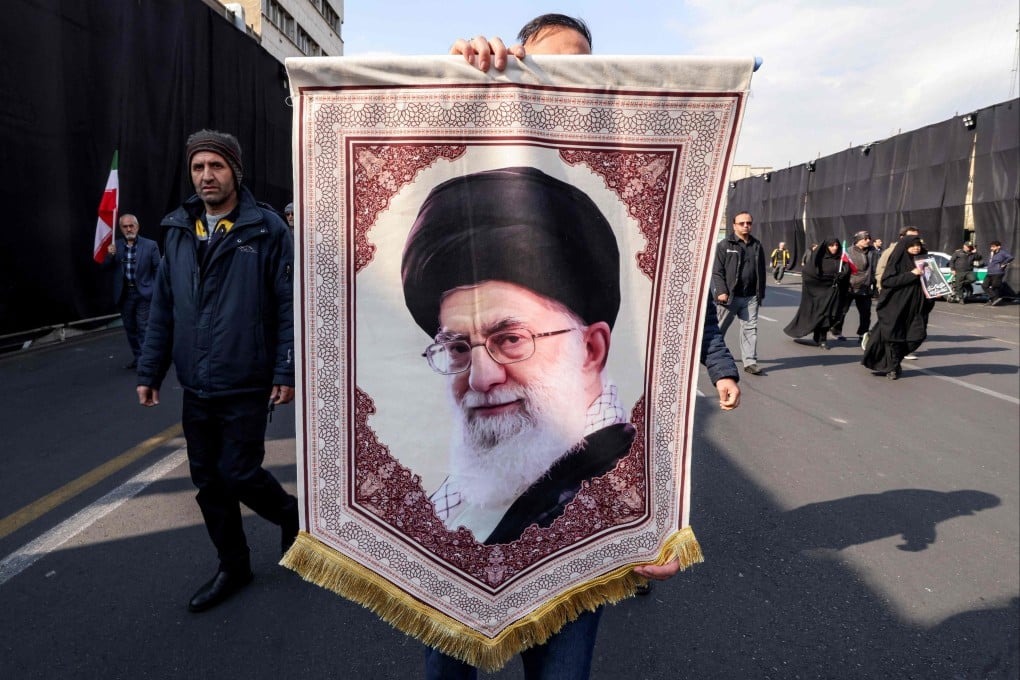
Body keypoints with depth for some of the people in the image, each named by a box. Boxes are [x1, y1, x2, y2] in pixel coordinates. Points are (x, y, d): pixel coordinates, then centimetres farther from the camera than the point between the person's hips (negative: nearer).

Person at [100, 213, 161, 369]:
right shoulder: (115, 246, 6)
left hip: (143, 293, -4)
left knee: (144, 328, -6)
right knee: (130, 329, 12)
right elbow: (105, 268, 5)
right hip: (124, 294, 4)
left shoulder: (150, 245, -2)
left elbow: (158, 270, -2)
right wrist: (110, 255, -15)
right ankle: (137, 358, 23)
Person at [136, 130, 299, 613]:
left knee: (239, 476, -1)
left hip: (246, 387, -6)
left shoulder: (266, 229, -8)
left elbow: (290, 305, -10)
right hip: (195, 387, 6)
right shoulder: (178, 231, 8)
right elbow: (162, 309, 12)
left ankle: (291, 514, 30)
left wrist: (286, 372, -14)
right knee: (208, 481, 13)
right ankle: (233, 567, 31)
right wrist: (150, 371, 10)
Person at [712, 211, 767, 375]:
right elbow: (717, 271, -5)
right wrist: (721, 291, -14)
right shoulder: (725, 245, -1)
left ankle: (750, 361, 6)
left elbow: (761, 271, 16)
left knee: (750, 328, 1)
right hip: (729, 296, -3)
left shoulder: (757, 245, 13)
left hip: (750, 297, 4)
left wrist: (761, 293, 11)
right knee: (719, 327, 8)